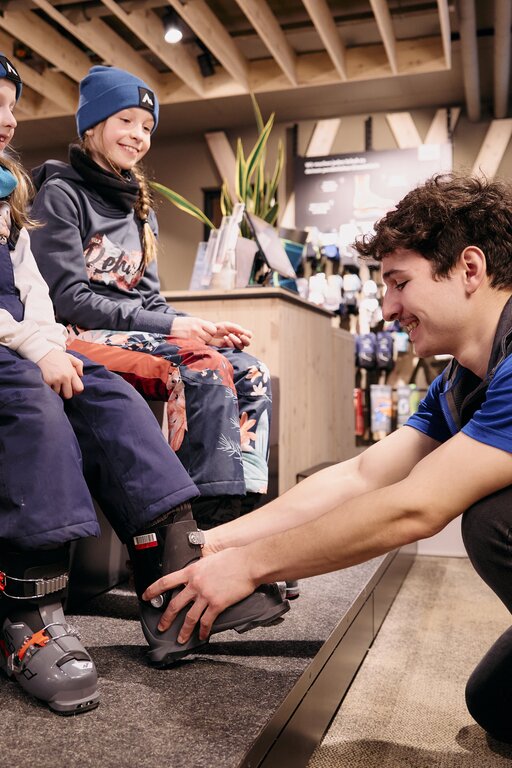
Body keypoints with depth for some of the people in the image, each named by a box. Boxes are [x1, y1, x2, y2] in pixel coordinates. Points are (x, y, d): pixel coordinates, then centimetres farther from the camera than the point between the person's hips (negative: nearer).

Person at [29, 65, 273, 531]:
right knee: (206, 367, -30)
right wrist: (169, 328, -18)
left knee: (252, 372, -15)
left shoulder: (140, 208, 21)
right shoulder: (61, 194, -1)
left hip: (138, 332, 7)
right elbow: (69, 298, -11)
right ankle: (214, 519, -28)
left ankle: (242, 509, -21)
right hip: (84, 336, -7)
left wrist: (202, 327, -4)